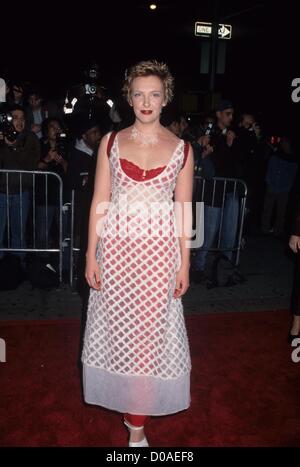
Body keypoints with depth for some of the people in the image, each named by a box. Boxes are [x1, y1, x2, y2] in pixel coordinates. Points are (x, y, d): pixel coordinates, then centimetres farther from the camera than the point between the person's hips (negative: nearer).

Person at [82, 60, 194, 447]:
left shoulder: (181, 149, 1)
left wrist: (184, 264, 1)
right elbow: (99, 201, 2)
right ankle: (122, 398, 40)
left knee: (149, 332, 4)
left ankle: (138, 422, 22)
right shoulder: (111, 142, 3)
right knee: (115, 327, 13)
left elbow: (184, 210, 3)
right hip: (115, 247, 1)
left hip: (159, 251, -1)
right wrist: (91, 255, -2)